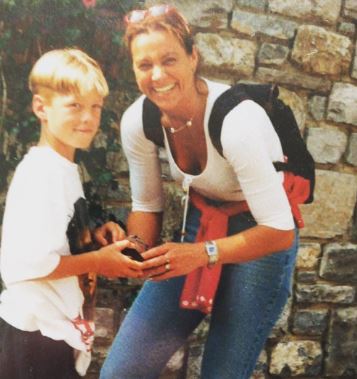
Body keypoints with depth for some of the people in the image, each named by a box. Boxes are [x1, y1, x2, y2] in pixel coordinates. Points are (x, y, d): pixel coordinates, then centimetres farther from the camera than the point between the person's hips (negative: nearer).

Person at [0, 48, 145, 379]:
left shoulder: (64, 169, 7)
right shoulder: (43, 174, -22)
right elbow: (27, 263, -29)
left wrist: (94, 238, 0)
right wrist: (98, 260, -18)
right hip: (37, 337, -9)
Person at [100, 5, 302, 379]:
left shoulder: (236, 121, -29)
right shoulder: (137, 120, -13)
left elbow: (280, 231, -26)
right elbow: (147, 206, 0)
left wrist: (202, 254, -33)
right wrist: (138, 254, -19)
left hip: (262, 237, -4)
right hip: (197, 226, 5)